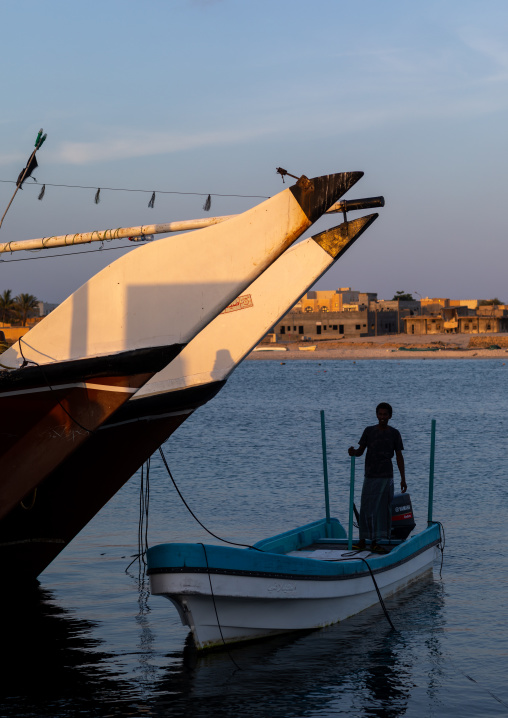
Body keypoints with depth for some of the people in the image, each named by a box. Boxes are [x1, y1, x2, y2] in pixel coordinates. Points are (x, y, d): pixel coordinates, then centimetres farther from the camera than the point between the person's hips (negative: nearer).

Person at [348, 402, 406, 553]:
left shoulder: (394, 433, 3)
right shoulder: (369, 431, 2)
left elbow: (399, 457, 6)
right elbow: (360, 451, 4)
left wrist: (403, 478, 3)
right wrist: (353, 452, -21)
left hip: (387, 477, 1)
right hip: (370, 477, -1)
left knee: (383, 509, 1)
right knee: (367, 508, -2)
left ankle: (375, 542, 6)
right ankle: (363, 540, 7)